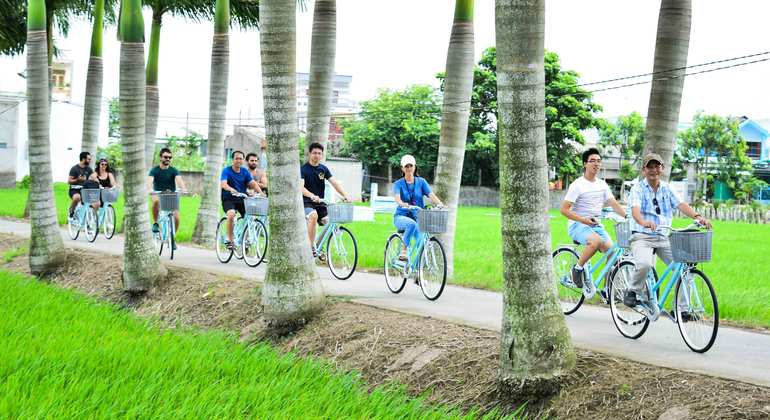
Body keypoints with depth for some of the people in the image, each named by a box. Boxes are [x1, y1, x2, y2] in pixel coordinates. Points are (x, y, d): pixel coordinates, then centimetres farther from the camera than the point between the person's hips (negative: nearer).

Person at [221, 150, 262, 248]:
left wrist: (260, 192, -25)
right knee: (231, 214, -31)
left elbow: (253, 183, -6)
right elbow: (223, 184, -23)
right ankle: (230, 241, -21)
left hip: (242, 199, 4)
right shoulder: (226, 171, -7)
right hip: (228, 199, -4)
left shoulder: (245, 172, 6)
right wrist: (231, 189, -44)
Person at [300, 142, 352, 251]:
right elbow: (300, 187, -20)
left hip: (320, 203, 6)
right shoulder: (303, 169, -6)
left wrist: (345, 195, -16)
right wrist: (312, 196, -39)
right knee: (313, 215, -35)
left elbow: (335, 183, 1)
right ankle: (310, 247, -28)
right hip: (306, 203, -6)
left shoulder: (323, 169, 10)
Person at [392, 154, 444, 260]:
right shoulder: (398, 184, 1)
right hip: (401, 216, -2)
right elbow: (397, 198, -19)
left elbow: (431, 194, -9)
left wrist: (439, 203, -29)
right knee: (411, 224, -37)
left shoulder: (421, 181, 7)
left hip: (418, 216, 2)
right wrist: (403, 204, -43)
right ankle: (404, 251, -26)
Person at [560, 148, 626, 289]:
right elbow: (564, 209, -12)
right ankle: (578, 268, -14)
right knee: (596, 240, -36)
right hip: (577, 225, -6)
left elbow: (614, 204, 4)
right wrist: (584, 220, -23)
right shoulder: (577, 185, -9)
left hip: (597, 225, 6)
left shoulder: (602, 184, 11)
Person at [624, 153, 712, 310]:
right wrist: (644, 222, -42)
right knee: (644, 264, -33)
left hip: (665, 238, 4)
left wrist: (697, 217, -24)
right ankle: (633, 291, -5)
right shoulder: (638, 188, 1)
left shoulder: (667, 188, 13)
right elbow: (635, 209, -18)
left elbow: (681, 204, -4)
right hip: (642, 237, -4)